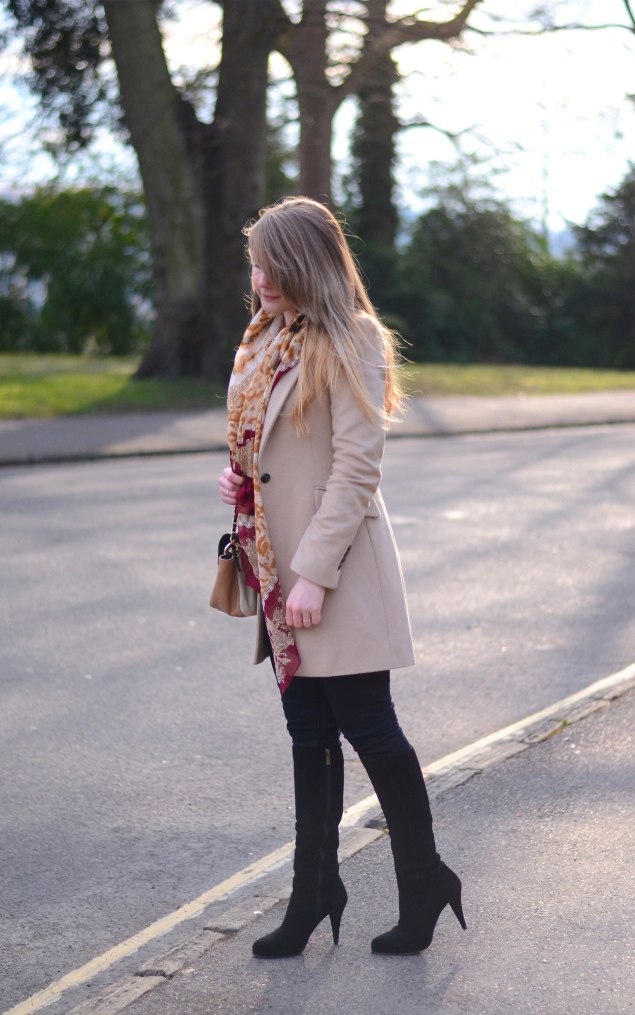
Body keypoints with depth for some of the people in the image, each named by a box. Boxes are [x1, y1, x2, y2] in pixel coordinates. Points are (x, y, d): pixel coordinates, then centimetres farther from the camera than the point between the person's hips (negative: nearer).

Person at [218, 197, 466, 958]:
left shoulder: (346, 345, -13)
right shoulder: (269, 341, 12)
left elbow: (356, 467, -19)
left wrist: (315, 574, -22)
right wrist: (238, 476, 2)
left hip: (337, 574, -8)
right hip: (280, 567, 8)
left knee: (367, 728, 0)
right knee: (309, 736, 13)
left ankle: (424, 882, 17)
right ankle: (314, 894, 21)